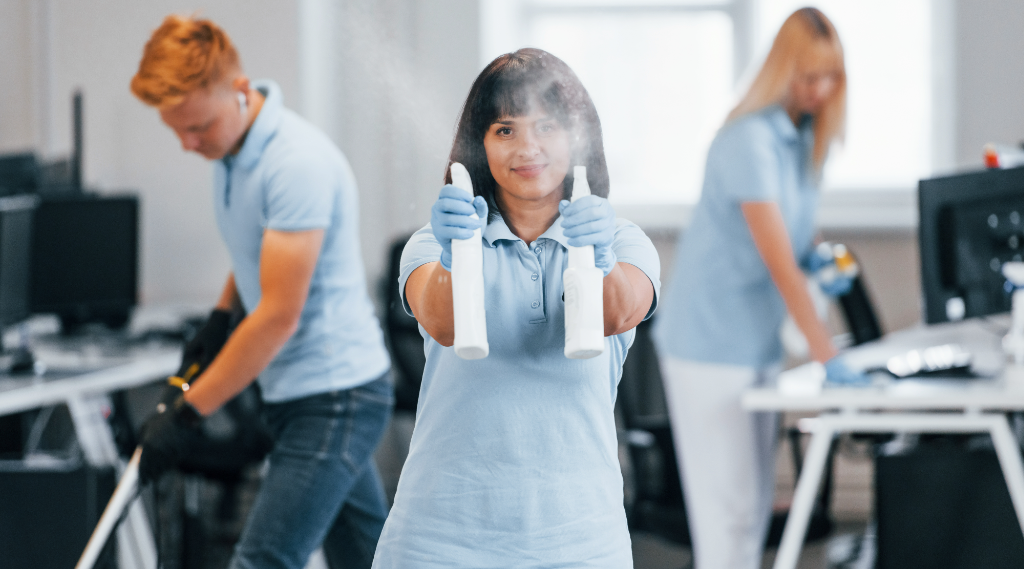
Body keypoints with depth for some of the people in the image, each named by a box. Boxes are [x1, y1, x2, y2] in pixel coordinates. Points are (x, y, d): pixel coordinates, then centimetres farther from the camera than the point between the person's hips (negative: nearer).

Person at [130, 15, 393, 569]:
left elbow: (280, 316, -24)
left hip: (333, 395, -10)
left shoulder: (299, 161, -23)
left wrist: (186, 413, -20)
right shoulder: (232, 147, 7)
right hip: (294, 393, 10)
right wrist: (221, 314, 13)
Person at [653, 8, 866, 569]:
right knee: (729, 507, -8)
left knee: (753, 504, 13)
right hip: (710, 344, -9)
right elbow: (778, 261, -25)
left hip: (757, 341, 9)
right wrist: (827, 357, -28)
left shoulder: (803, 135, 8)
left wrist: (816, 256, -2)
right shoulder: (750, 141, -19)